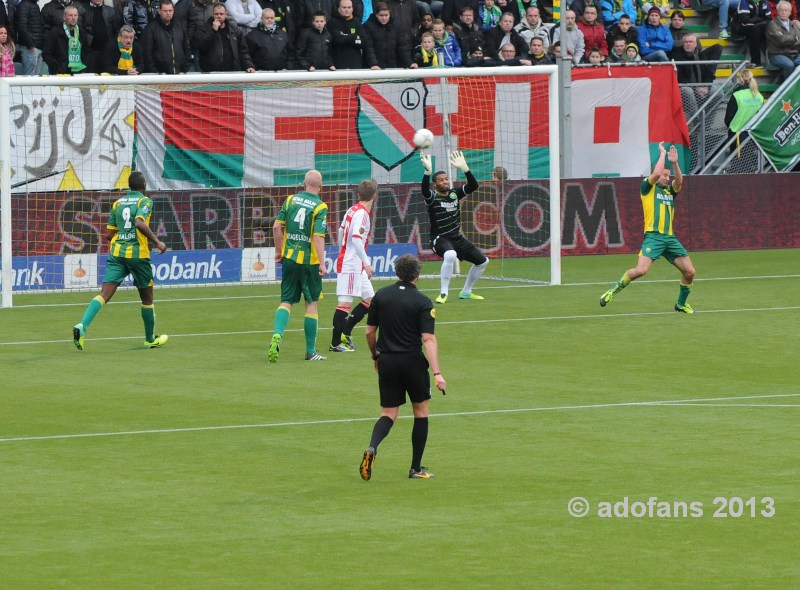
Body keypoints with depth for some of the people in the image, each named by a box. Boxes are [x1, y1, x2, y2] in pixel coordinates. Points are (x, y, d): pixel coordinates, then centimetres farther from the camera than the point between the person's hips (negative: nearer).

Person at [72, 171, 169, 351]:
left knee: (104, 294, -7)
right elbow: (140, 223, -22)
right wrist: (157, 241, -15)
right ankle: (150, 339, 26)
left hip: (116, 252, 4)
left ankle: (82, 325, -30)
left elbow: (109, 234, 16)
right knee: (147, 298, 15)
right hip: (138, 254, -4)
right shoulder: (145, 201, -3)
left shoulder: (117, 203, 14)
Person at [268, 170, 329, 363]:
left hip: (289, 258, 3)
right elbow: (318, 236, -18)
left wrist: (279, 251, 15)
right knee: (312, 304, 8)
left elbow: (276, 227, 3)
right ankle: (310, 351, 12)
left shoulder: (290, 200, 3)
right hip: (310, 261, -3)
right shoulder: (320, 207, -10)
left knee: (286, 301, 8)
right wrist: (322, 263, -18)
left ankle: (277, 335, -19)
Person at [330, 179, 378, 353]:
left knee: (369, 299, 12)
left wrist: (343, 252, 33)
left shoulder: (352, 210, 11)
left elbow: (341, 233, 21)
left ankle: (345, 333, 16)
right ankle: (336, 343, -6)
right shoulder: (361, 213, -16)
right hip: (351, 265, -10)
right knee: (346, 302, -8)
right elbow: (356, 239, -25)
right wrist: (367, 264, -25)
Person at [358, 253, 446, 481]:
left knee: (388, 414, 10)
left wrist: (376, 356, 22)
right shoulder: (422, 302, -10)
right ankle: (416, 468, 14)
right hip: (413, 361, -3)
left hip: (386, 361, 3)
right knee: (421, 412, 14)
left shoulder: (380, 296, 2)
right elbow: (428, 339, -17)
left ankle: (372, 447, -21)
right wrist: (437, 373, -20)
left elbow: (369, 332, 6)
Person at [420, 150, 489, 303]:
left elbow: (473, 185, -4)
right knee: (450, 255, -40)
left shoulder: (455, 193, 6)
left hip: (457, 238, 7)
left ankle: (466, 292, 28)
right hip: (440, 238, -7)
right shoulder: (432, 197, -10)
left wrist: (464, 168, -17)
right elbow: (424, 189, -33)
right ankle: (443, 293, -30)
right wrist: (427, 171, -47)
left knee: (483, 261, 12)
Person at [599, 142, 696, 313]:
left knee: (689, 271, 1)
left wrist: (674, 163, -13)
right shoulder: (648, 187, 4)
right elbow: (656, 173, -13)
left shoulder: (670, 190, 19)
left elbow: (679, 181, -1)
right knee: (640, 270, -22)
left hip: (670, 238, 6)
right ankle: (613, 291, -3)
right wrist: (662, 153, -2)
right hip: (653, 236, -6)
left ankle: (681, 304, 21)